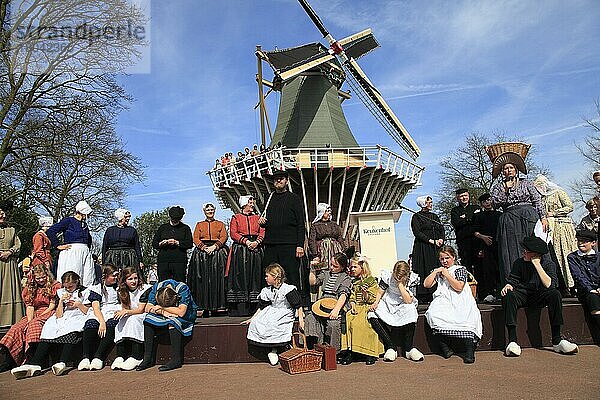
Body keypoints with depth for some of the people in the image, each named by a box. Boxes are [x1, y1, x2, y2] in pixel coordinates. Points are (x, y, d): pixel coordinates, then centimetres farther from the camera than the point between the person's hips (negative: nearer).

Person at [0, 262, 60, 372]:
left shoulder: (54, 286, 2)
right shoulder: (29, 289, 16)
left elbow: (52, 305, -4)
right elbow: (30, 306, 7)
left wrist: (38, 317, -14)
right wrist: (29, 320, -11)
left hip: (48, 313, -5)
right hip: (34, 315, 5)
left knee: (35, 324, -35)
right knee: (17, 328, -23)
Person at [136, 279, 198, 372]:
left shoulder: (183, 288, -30)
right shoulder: (156, 287, -16)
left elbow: (181, 312, -35)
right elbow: (148, 308, -14)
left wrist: (162, 307, -25)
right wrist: (162, 312, -30)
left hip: (186, 315, -5)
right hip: (166, 315, 5)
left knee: (172, 322, -34)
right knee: (148, 319, -19)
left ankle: (176, 359, -27)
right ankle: (148, 358, -14)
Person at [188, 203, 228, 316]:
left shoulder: (220, 224, 15)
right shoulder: (199, 225, 18)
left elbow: (223, 237, 1)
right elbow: (195, 239, 6)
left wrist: (214, 246, -14)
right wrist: (204, 247, -11)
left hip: (217, 252, -1)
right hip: (201, 254, 1)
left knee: (216, 279, -7)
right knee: (203, 280, -5)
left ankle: (217, 305, -6)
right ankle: (205, 307, -3)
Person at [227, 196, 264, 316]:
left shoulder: (257, 218, 18)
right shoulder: (236, 218, 10)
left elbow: (262, 232, 8)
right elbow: (233, 233, -1)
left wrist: (257, 241, -11)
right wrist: (246, 241, -13)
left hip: (256, 249, 3)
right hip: (240, 250, -2)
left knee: (255, 276, -2)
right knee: (241, 276, -7)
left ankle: (254, 307, 1)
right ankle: (240, 308, -6)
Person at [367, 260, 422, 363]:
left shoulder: (413, 278, -13)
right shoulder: (387, 276, -11)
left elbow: (408, 301, -21)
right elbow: (380, 293, -1)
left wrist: (400, 284, -26)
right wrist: (376, 302, -21)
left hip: (404, 307, -1)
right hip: (388, 304, 1)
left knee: (411, 314, -37)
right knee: (372, 316, -28)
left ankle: (409, 348, -18)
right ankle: (391, 347, -16)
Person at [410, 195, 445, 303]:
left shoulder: (434, 216, 19)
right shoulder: (417, 216, 0)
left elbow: (442, 229, 15)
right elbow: (417, 232, -10)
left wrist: (441, 239, -5)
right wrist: (430, 240, -14)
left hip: (436, 247, 6)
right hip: (423, 248, -6)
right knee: (424, 271, -8)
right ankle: (423, 297, -5)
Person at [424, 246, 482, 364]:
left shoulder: (460, 269, 11)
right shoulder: (437, 271, 25)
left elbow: (459, 287, -4)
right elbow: (426, 284, 14)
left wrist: (447, 275, -1)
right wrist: (435, 272, 8)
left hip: (460, 301, -2)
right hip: (443, 300, 3)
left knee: (468, 318, -34)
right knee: (433, 314, -31)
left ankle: (470, 350, -27)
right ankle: (445, 348, -21)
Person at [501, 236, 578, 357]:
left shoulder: (548, 263, -5)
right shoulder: (519, 262, 0)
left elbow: (550, 285, -20)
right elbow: (513, 280, 2)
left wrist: (537, 265, -23)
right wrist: (508, 286, -23)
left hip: (540, 296, 0)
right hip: (522, 295, 0)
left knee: (555, 294, -31)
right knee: (508, 296, -33)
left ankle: (557, 341, -25)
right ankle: (512, 342, -35)